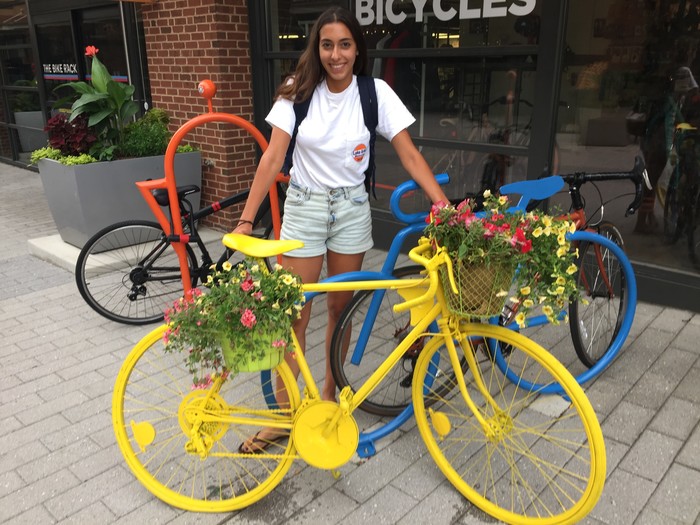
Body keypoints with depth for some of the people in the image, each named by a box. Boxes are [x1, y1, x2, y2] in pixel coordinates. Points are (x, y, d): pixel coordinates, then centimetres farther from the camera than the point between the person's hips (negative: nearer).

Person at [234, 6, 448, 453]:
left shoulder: (376, 92, -7)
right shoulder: (298, 92, -7)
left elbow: (410, 155, -11)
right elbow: (273, 157, -10)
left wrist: (446, 208, -21)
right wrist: (246, 219, -16)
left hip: (352, 208, 1)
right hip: (304, 207, 0)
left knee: (341, 309, 11)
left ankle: (329, 394, 32)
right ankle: (284, 413, 15)